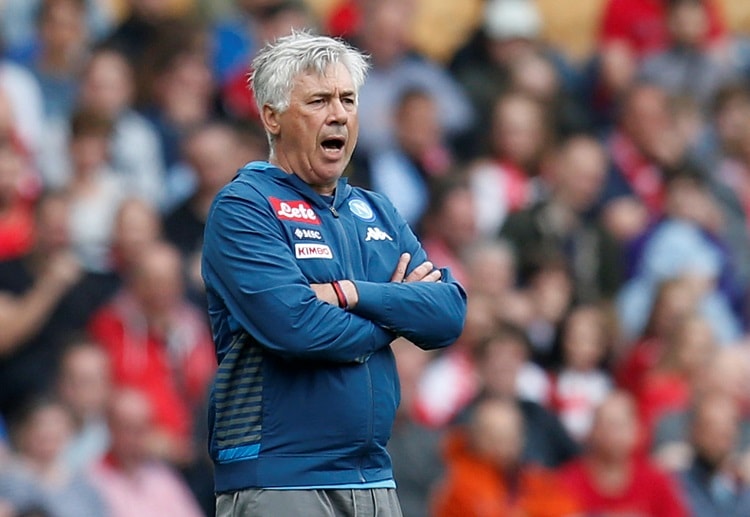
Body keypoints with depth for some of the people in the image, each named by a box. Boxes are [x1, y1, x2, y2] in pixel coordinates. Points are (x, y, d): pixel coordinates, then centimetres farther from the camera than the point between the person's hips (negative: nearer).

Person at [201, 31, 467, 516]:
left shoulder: (376, 212, 17)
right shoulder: (243, 208, -5)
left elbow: (450, 312, 4)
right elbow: (292, 325, -19)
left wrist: (352, 294, -12)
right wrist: (393, 312, -2)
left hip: (375, 478, 7)